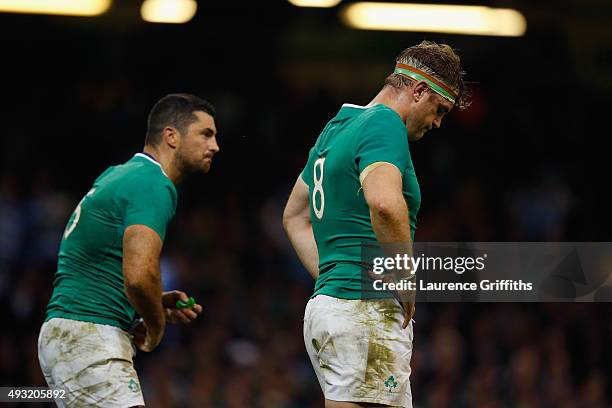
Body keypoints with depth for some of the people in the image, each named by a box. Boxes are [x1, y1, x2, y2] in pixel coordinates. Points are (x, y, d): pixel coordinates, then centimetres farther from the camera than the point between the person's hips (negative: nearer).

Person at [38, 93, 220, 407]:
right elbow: (139, 276, -26)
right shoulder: (154, 185, -12)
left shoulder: (118, 175, 19)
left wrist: (158, 305, 12)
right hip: (89, 337, -10)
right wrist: (157, 325, -7)